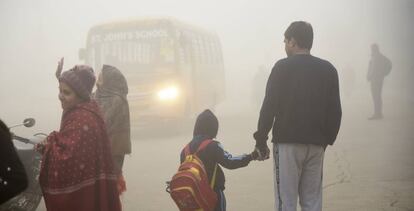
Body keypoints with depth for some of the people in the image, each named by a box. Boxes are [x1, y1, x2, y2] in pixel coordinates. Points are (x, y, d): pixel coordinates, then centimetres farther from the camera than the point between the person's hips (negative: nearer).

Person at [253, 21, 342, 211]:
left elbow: (269, 106, -8)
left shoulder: (283, 67, -4)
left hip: (288, 143, -4)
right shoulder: (328, 69, 9)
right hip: (316, 145, 4)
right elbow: (335, 111, 10)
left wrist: (261, 141, -1)